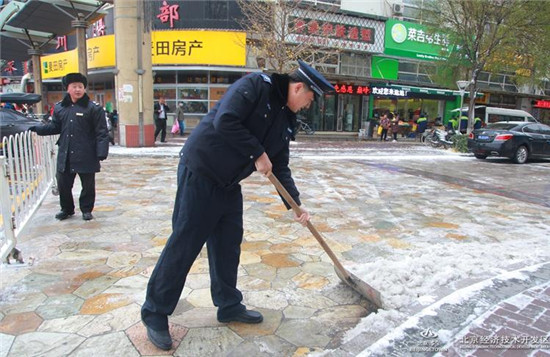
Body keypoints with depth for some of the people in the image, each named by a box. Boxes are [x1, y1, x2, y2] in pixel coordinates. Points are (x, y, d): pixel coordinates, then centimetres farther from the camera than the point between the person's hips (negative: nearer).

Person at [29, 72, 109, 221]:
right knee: (63, 184, 11)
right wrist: (37, 129, 4)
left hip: (86, 156, -4)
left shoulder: (94, 108, -7)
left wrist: (101, 152, -17)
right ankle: (66, 209, 31)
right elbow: (54, 127, 18)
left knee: (88, 185, 8)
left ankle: (86, 210, 26)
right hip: (65, 156, 4)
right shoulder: (59, 107, 8)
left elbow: (102, 132, -10)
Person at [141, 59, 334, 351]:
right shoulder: (255, 85, -13)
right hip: (199, 173, -8)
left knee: (228, 244, 13)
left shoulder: (287, 121, 11)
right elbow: (225, 121, -26)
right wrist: (258, 154, -18)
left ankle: (229, 305, 30)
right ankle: (155, 313, 14)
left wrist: (296, 205, 10)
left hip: (229, 184, 9)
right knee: (184, 244, -2)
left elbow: (281, 168, 15)